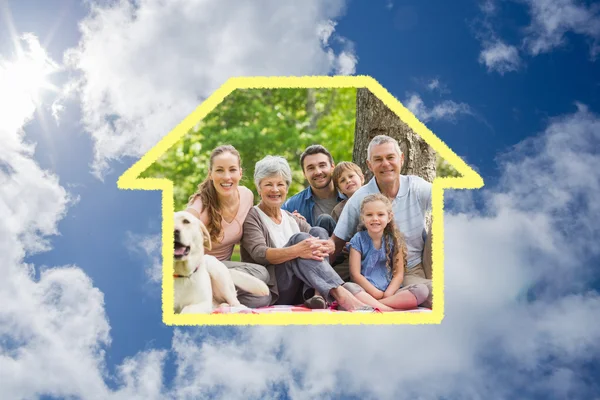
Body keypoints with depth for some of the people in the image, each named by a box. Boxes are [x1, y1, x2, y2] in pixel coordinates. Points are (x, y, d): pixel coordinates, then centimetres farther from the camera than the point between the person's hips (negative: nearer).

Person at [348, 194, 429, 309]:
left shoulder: (394, 240, 9)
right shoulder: (358, 240, 2)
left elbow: (399, 274, 4)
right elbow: (355, 274, -5)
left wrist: (387, 294, -13)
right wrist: (376, 293, -15)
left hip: (390, 291, 4)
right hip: (366, 290, -3)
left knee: (422, 290, -23)